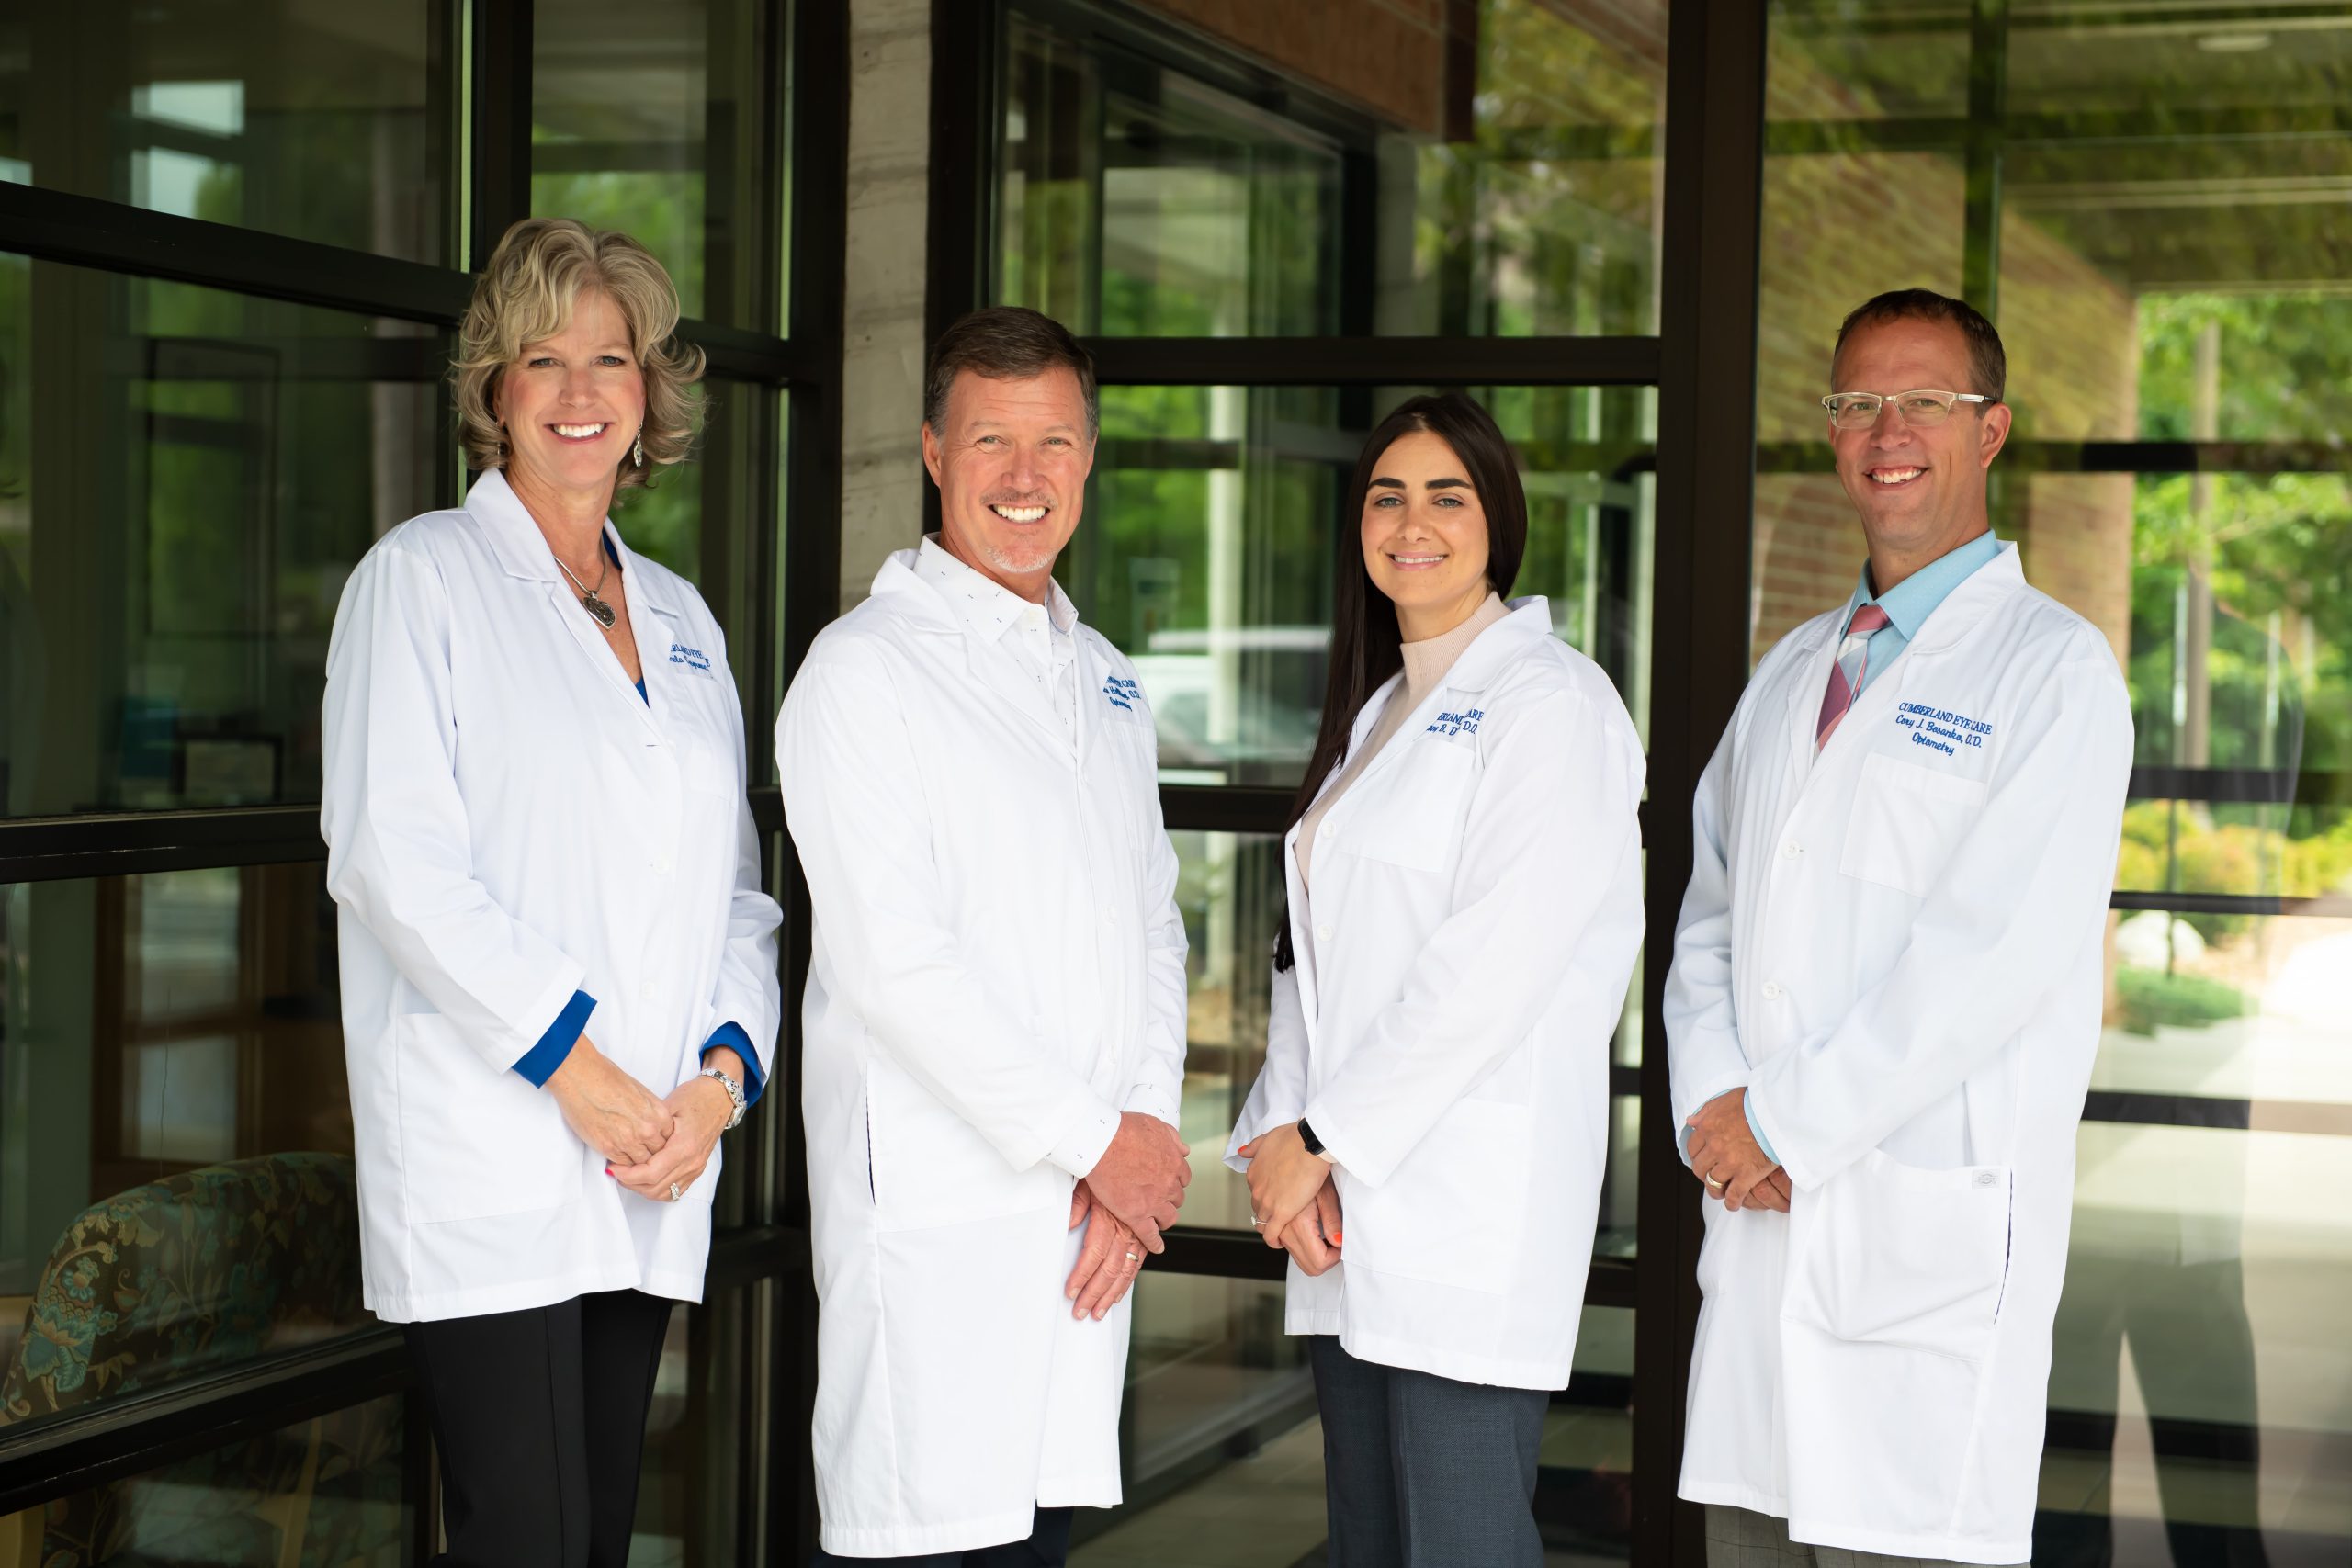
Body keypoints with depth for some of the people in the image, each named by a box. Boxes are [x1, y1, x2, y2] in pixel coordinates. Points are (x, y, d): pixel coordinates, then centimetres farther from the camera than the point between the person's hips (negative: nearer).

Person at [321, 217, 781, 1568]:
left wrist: (725, 1071, -2)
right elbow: (391, 859, -9)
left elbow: (735, 889, 17)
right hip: (491, 1168, -6)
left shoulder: (683, 620, 19)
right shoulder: (426, 575, 2)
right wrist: (571, 1063, -14)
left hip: (654, 1171, 6)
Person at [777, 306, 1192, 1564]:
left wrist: (1145, 1126, -1)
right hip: (938, 1212, -6)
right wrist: (1097, 1138, -11)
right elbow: (891, 960, -13)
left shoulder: (1102, 679, 18)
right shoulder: (863, 669, -5)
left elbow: (1152, 926, 16)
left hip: (1093, 1222, 7)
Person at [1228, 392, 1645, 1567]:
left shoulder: (1549, 700, -7)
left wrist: (1321, 1136, -12)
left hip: (1470, 1208, -8)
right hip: (1347, 1210, 8)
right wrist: (1279, 1138, 2)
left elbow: (1497, 963, -16)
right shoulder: (1376, 711, 19)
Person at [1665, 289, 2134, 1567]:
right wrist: (1713, 1101, -3)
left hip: (1933, 1232, -6)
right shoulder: (1794, 670, 19)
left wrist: (1784, 1124, -11)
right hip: (1761, 1216, 6)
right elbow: (1711, 911, 16)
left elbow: (1998, 951, -14)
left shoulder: (2052, 669, -4)